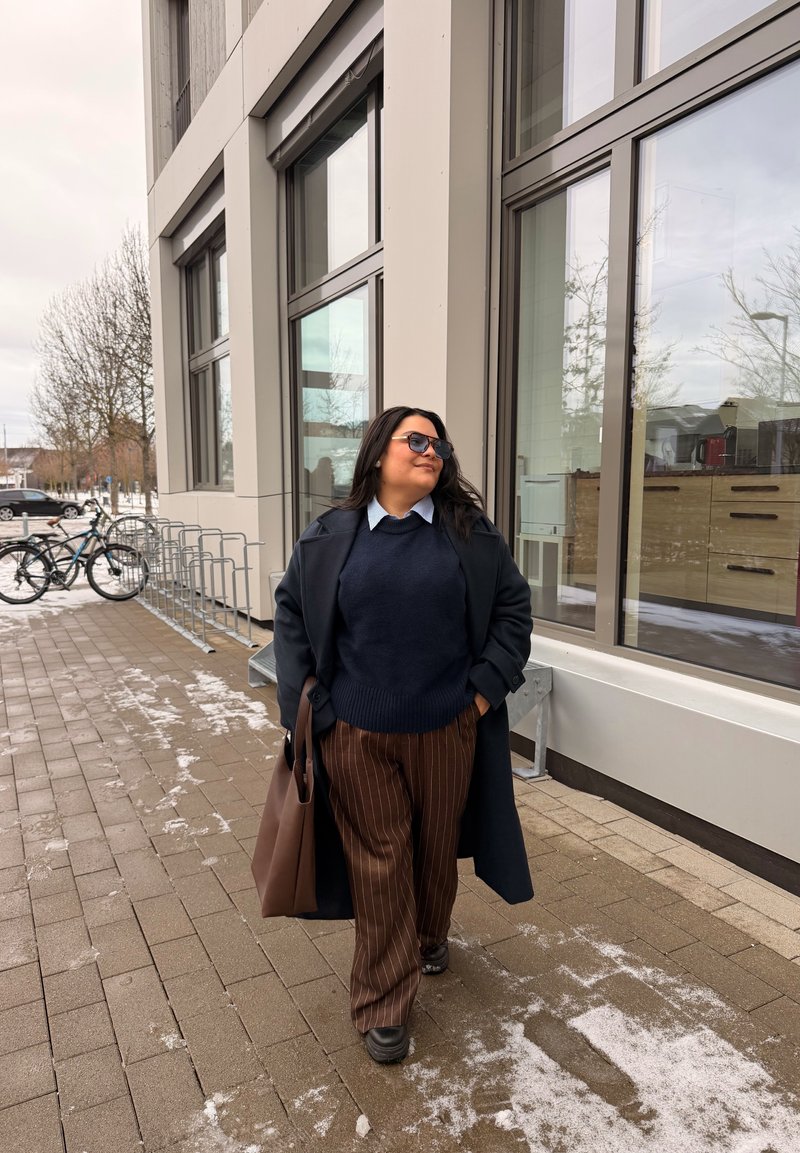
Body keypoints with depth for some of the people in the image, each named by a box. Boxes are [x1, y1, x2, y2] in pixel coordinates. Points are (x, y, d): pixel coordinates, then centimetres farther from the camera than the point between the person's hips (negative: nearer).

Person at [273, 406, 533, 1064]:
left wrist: (489, 684, -2)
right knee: (379, 863, 7)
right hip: (358, 735, -1)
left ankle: (431, 935, 50)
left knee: (437, 847, 19)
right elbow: (291, 610, 8)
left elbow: (513, 604, 5)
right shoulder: (329, 538, -1)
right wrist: (304, 699, 2)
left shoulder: (472, 534, -1)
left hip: (446, 730, 1)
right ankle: (384, 1004, 25)